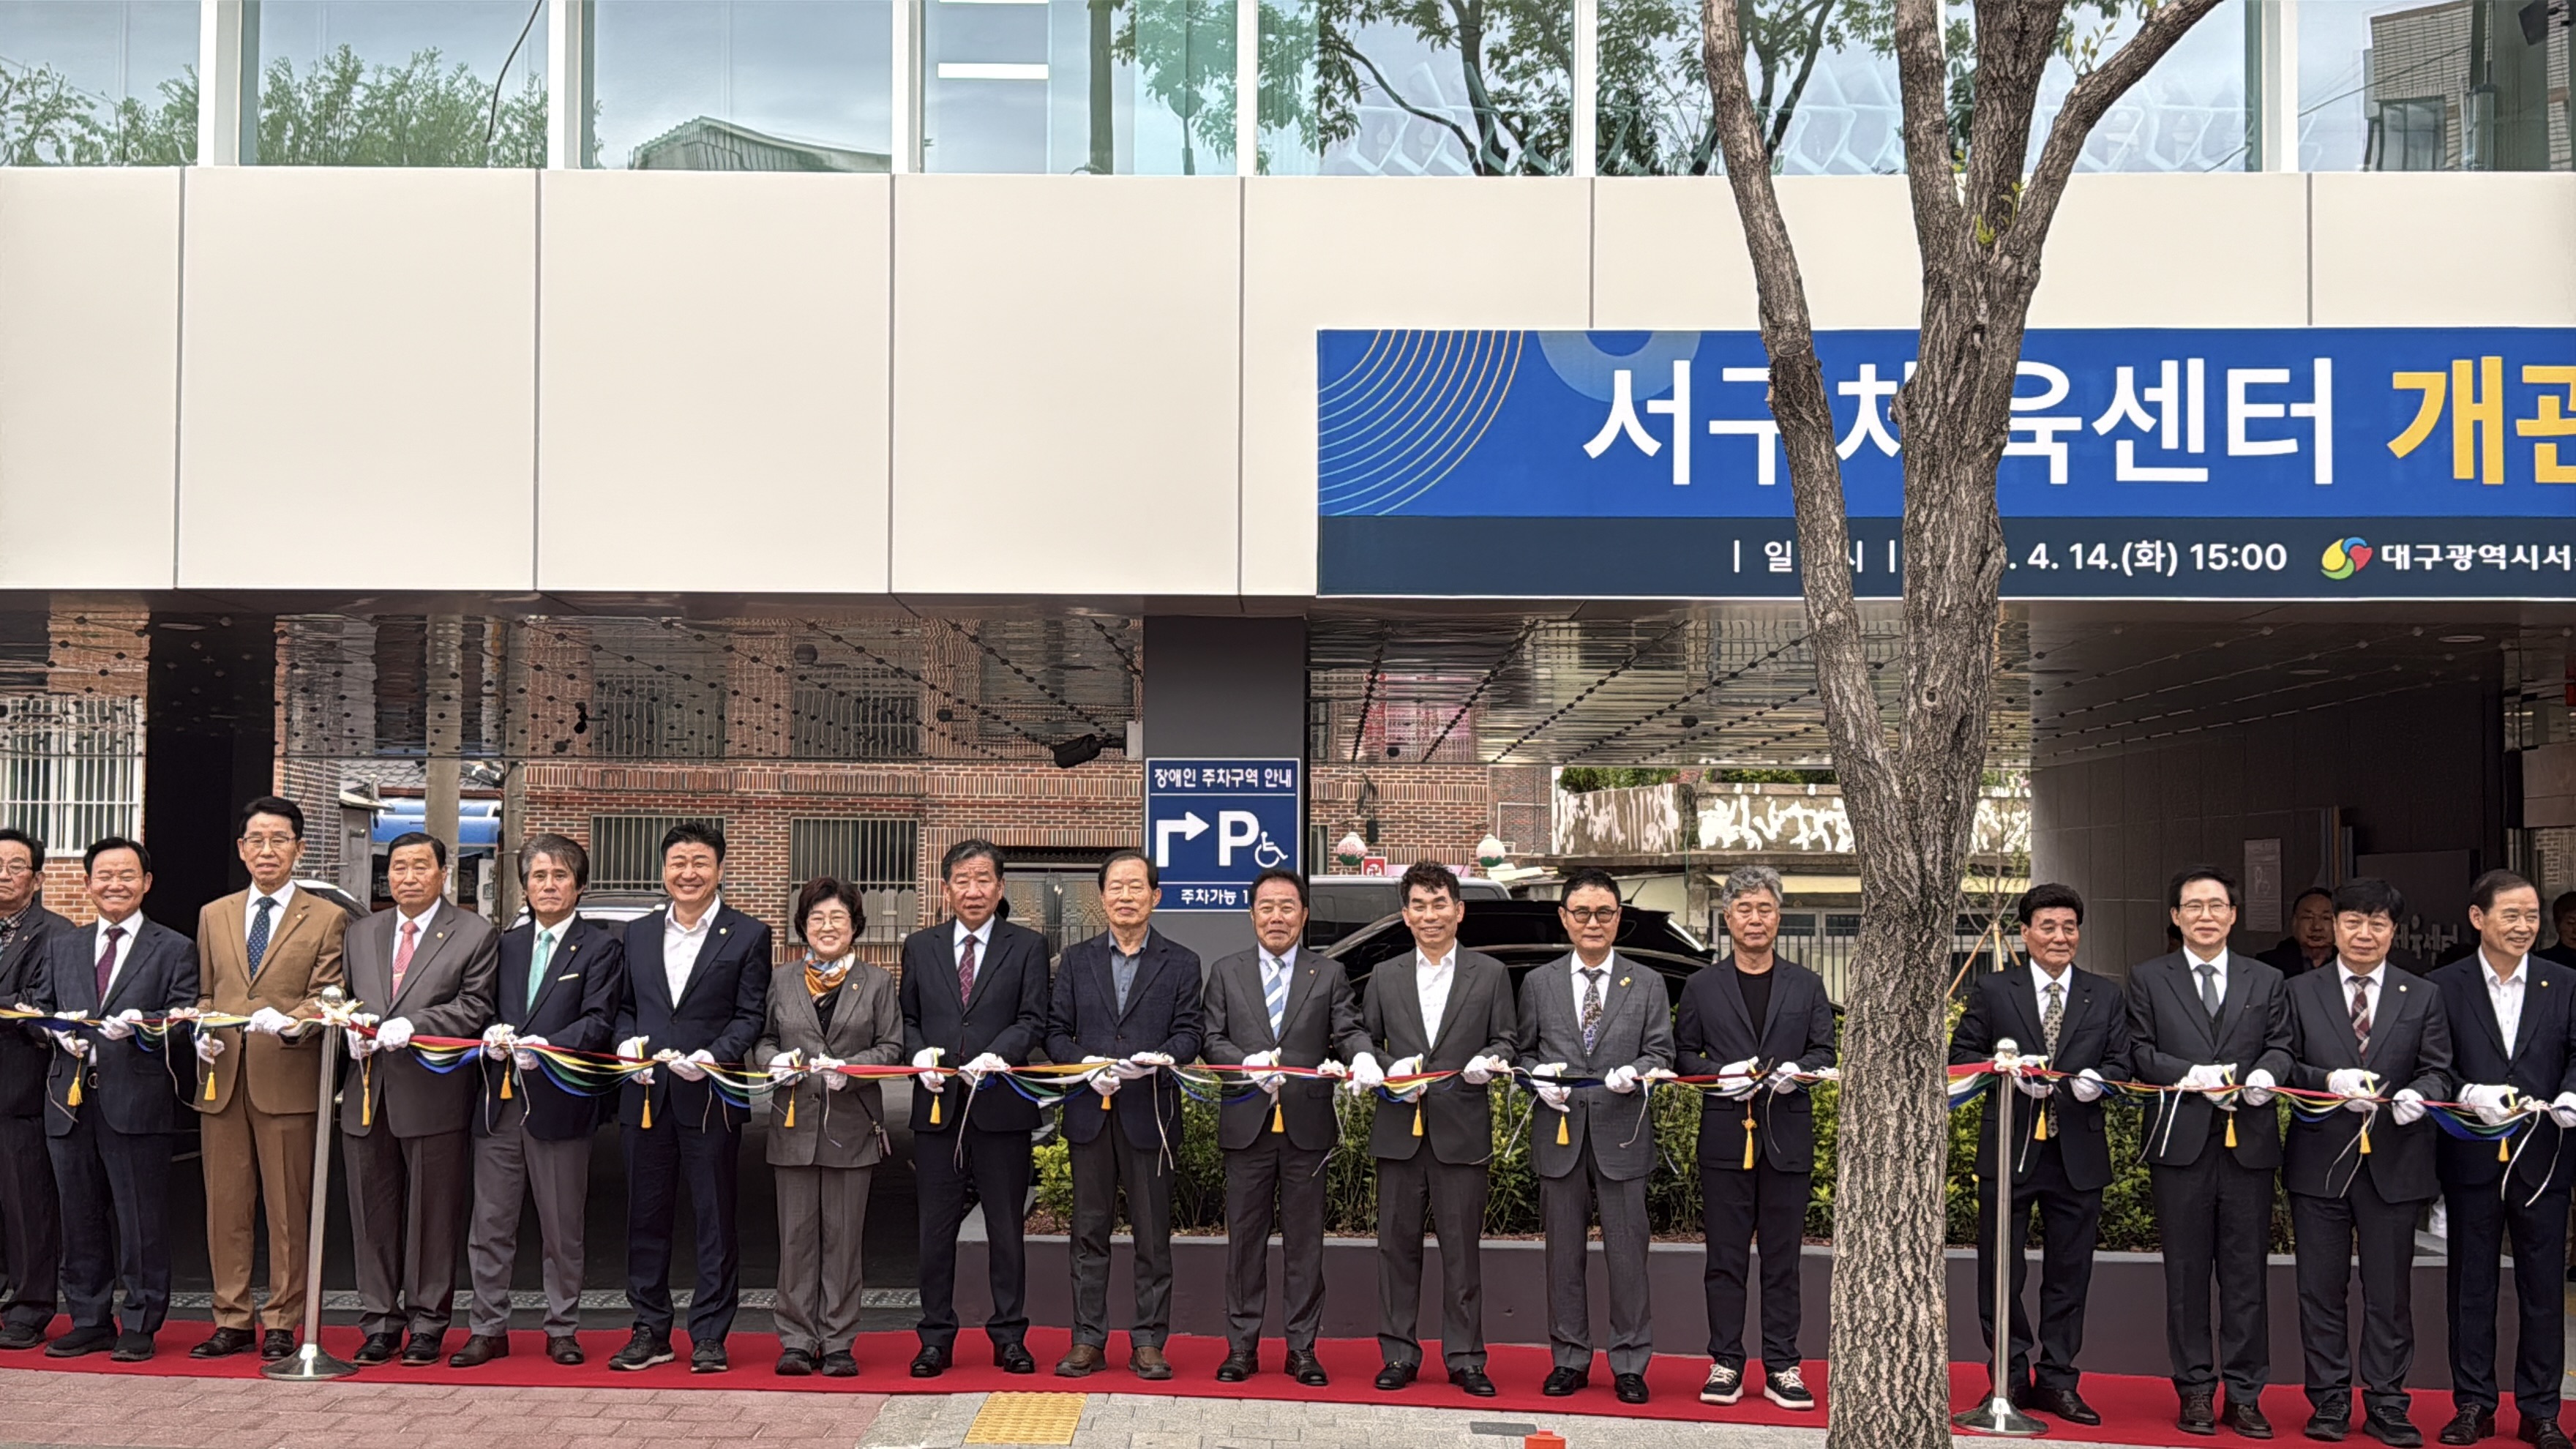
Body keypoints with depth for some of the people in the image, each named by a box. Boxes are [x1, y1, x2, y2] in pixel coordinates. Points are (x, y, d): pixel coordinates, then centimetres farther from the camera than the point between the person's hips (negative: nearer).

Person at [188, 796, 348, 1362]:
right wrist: (203, 1032, 0)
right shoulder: (213, 916, 17)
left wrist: (292, 1023, -22)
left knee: (288, 1210, 0)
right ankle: (232, 1322, 15)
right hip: (222, 1080, 4)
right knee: (225, 1207, 6)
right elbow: (206, 994, 21)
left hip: (288, 1080, -4)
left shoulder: (327, 919, 5)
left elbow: (327, 999, -2)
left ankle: (282, 1325, 8)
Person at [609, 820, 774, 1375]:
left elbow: (751, 1016, -3)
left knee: (716, 1221, 2)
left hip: (711, 1097, -4)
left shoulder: (748, 936, 1)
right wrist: (626, 1042, -5)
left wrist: (713, 1057, -18)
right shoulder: (637, 934, 14)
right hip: (646, 1096, 4)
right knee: (647, 1218, 10)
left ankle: (710, 1336, 10)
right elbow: (624, 1006, 16)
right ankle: (651, 1332, 20)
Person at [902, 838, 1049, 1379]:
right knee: (936, 1226, 6)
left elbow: (1033, 1020, -2)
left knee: (1005, 1227, 5)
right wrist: (919, 1052, -7)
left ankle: (1009, 1336, 15)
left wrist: (997, 1055, -18)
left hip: (1001, 1105, -2)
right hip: (937, 1104, 2)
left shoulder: (1027, 946, 4)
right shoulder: (920, 947, 12)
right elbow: (907, 1018, 13)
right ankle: (936, 1337, 15)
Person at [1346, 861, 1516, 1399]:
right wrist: (1363, 1057, -5)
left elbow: (1506, 1039, 7)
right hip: (1400, 1129, 2)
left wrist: (1490, 1061, -13)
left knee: (1462, 1247, 1)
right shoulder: (1386, 976, 12)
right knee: (1398, 1243, 6)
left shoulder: (1489, 973, 7)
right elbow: (1365, 1031, 17)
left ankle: (1465, 1357, 10)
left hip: (1462, 1130, -2)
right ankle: (1399, 1354, 15)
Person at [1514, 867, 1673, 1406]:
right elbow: (1523, 1051, 12)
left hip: (1621, 1133, -1)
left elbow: (1661, 1054, 3)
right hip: (1560, 1133, 1)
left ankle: (1630, 1364, 12)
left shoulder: (1647, 984, 6)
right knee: (1565, 1253, 8)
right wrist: (1539, 1080, -8)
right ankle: (1570, 1360, 19)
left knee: (1627, 1252, 0)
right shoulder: (1539, 983, 9)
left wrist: (1636, 1073, -17)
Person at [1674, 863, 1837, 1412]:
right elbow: (1682, 1053, 6)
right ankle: (1725, 1365, 11)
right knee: (1725, 1258, 3)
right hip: (1726, 1136, -1)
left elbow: (1825, 1051, 8)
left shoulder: (1807, 986, 10)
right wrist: (1720, 1074, -12)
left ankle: (1782, 1368, 11)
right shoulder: (1702, 986, 7)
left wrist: (1798, 1070, -13)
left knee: (1782, 1258, 4)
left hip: (1788, 1136, 1)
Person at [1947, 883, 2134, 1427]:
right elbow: (1962, 1055, 3)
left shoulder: (2106, 998, 10)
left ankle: (2057, 1381, 16)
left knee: (2068, 1274, 7)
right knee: (2000, 1271, 3)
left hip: (2078, 1152, 2)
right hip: (2009, 1149, -1)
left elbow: (2121, 1063, 6)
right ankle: (2012, 1378, 14)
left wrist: (2098, 1080, -16)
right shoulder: (1992, 991, 5)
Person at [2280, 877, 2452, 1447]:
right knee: (2322, 1289, 6)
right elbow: (2284, 1066, 0)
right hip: (2320, 1161, 0)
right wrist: (2330, 1081, -18)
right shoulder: (2299, 993, 6)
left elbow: (2438, 1072, 3)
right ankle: (2330, 1402, 16)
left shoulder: (2423, 998, 8)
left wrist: (2418, 1094, -19)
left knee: (2390, 1291, 6)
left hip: (2393, 1163, 0)